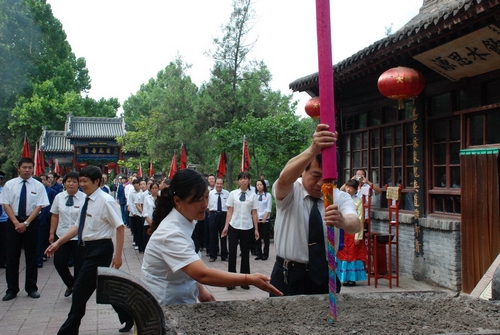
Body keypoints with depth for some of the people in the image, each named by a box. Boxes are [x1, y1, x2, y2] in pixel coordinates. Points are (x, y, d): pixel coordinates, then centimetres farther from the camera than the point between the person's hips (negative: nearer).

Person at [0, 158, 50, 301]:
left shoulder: (38, 186, -2)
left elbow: (39, 206, -6)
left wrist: (26, 223, -15)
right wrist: (16, 223, -13)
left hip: (31, 223, 0)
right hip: (13, 222, 1)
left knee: (31, 256, 6)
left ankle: (31, 288, 16)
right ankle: (12, 289, 12)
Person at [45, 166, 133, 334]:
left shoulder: (106, 200, -16)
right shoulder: (87, 201, 9)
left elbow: (120, 227, -18)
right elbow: (78, 226, 15)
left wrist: (118, 255, -20)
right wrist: (58, 243, 9)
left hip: (99, 249, -9)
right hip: (88, 248, 9)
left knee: (80, 290, -3)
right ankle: (127, 318, 31)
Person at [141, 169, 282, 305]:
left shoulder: (184, 223, 1)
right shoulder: (172, 233, -27)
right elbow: (202, 274, -35)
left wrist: (200, 289, 4)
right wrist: (249, 279, -36)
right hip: (167, 306, -8)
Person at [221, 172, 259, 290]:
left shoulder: (253, 195, 1)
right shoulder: (233, 194, 1)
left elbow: (254, 213, 2)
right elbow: (230, 211, 2)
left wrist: (256, 229, 1)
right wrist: (226, 226, -4)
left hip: (247, 228, 0)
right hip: (234, 227, 0)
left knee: (245, 254, 8)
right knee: (232, 253, 1)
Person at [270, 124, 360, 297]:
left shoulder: (341, 197, -2)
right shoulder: (288, 191, -9)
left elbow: (354, 224, -24)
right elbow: (285, 178, -35)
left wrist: (342, 221, -49)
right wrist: (313, 150, -52)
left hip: (326, 276, 2)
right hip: (288, 276, -2)